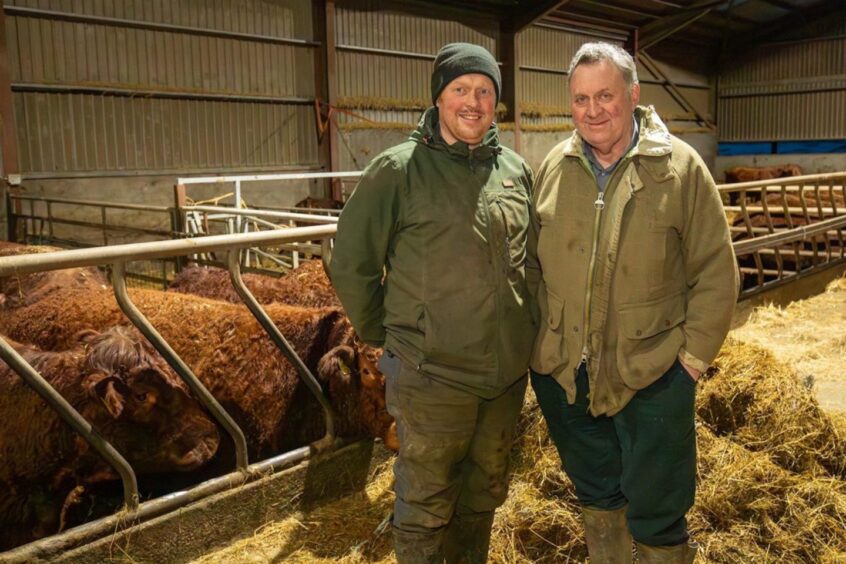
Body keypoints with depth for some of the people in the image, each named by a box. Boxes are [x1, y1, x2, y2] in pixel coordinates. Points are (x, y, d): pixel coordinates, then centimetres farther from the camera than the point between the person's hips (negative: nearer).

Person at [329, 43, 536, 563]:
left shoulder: (516, 170, 5)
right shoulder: (398, 170, -10)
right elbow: (351, 264, -6)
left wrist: (526, 332, 14)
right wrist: (382, 334, -2)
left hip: (509, 372, 5)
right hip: (432, 376, -5)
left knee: (485, 492, 23)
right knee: (425, 506, 11)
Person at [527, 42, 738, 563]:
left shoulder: (680, 167, -6)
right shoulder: (553, 168, 4)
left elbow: (716, 272, -5)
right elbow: (531, 262, 9)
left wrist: (694, 356, -8)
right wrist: (539, 339, 3)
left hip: (652, 376, -3)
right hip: (563, 374, 4)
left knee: (656, 516, 9)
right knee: (596, 495, 21)